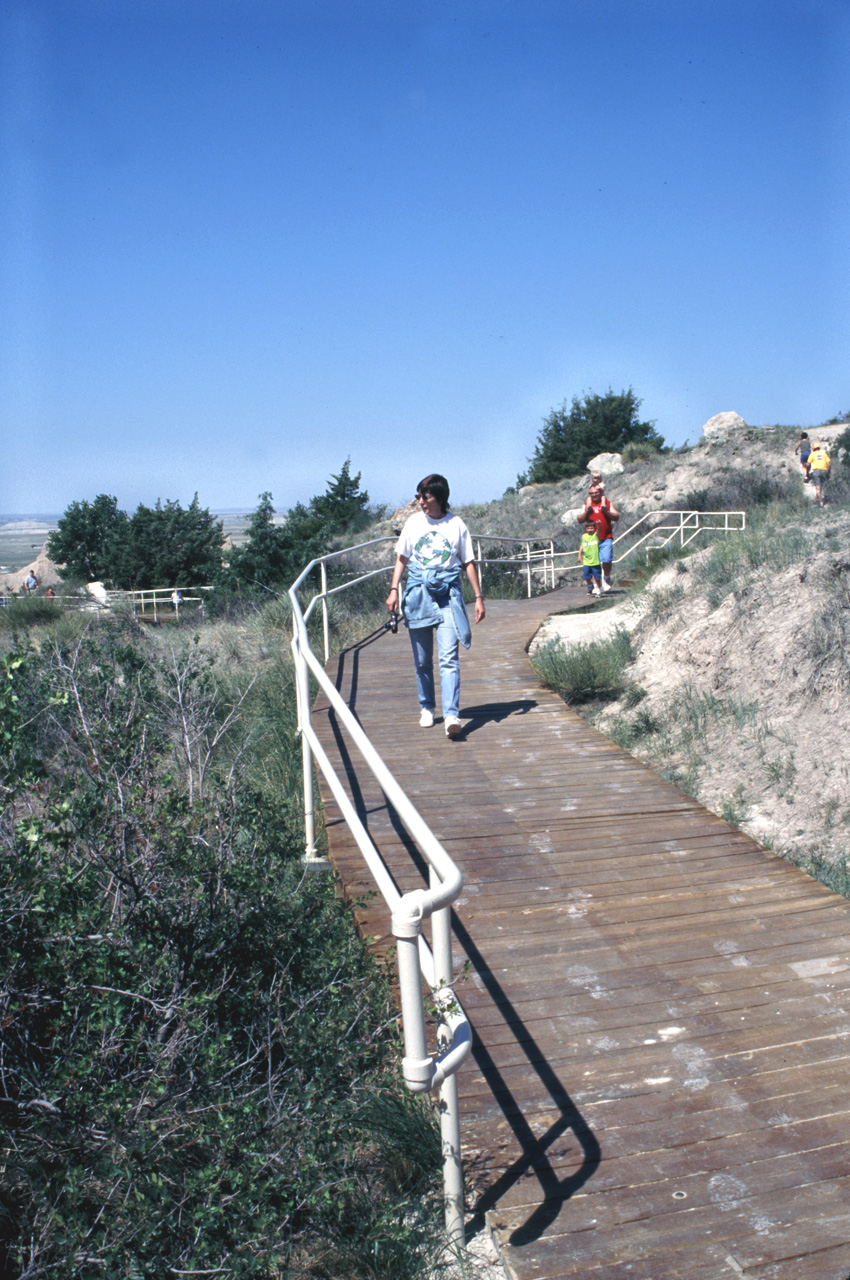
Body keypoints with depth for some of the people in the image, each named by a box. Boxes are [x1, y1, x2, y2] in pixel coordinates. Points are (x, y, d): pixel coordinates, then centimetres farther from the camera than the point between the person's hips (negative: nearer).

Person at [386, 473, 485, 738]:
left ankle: (452, 715, -17)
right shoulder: (414, 522, 8)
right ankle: (427, 707, 25)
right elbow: (401, 558, 13)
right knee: (422, 659, 8)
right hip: (418, 592, 2)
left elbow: (469, 563, 8)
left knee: (449, 657, -13)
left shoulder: (456, 525, 3)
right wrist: (394, 590, 3)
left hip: (447, 593, -2)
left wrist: (479, 597, 5)